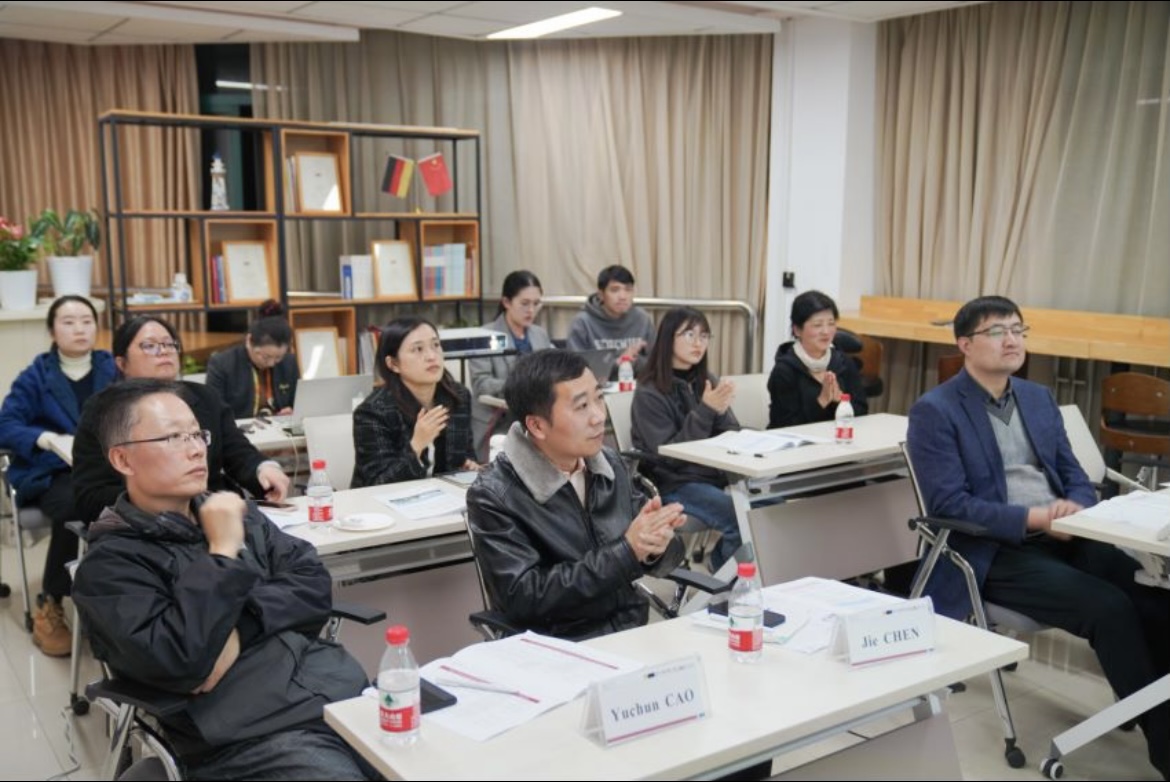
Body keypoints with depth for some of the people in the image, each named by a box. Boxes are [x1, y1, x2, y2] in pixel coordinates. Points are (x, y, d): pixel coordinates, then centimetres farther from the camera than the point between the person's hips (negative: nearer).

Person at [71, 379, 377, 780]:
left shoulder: (234, 511, 15)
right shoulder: (108, 565, -1)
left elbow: (315, 587, 6)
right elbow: (179, 663, -15)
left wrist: (237, 629, -8)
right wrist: (224, 553, -11)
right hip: (257, 737, -6)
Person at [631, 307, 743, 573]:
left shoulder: (708, 382, 10)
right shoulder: (649, 393, -8)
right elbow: (667, 455, -14)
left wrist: (722, 410, -16)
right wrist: (705, 411, -23)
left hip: (716, 474, 6)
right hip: (674, 484, -6)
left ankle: (725, 560, 0)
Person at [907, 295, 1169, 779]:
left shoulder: (1039, 398, 15)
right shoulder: (935, 411, -7)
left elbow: (1074, 475, 15)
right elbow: (949, 503, -14)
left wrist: (1076, 508, -9)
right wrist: (1034, 518, -20)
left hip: (1063, 537, 6)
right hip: (993, 553, -6)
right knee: (1110, 607, -25)